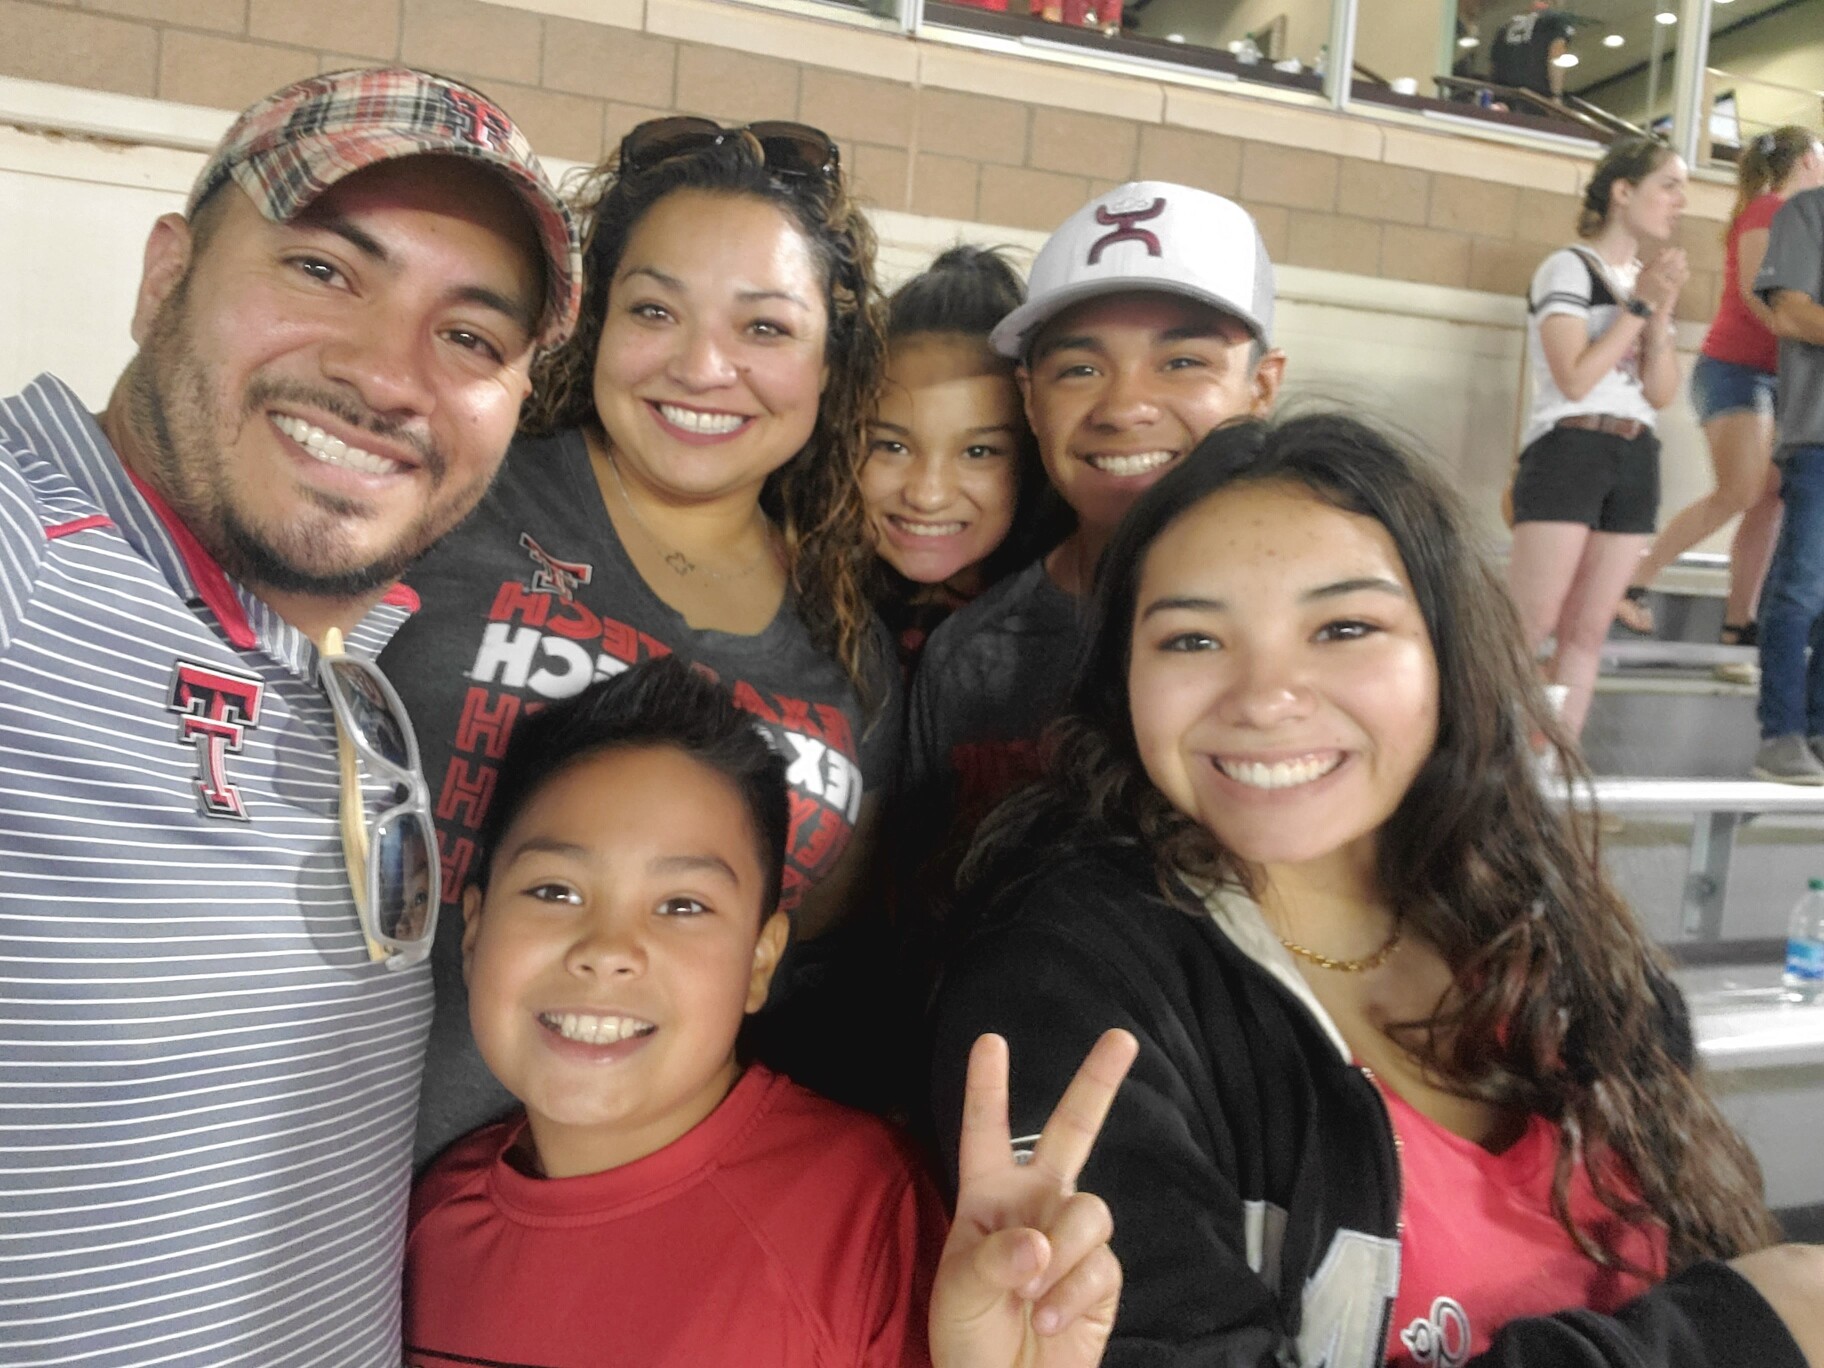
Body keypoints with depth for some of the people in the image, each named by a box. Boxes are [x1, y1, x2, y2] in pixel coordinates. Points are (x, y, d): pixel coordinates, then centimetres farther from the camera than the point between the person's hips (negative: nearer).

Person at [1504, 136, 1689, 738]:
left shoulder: (1648, 280, 18)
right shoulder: (1568, 267, -3)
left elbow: (1661, 393, 11)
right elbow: (1575, 379, -14)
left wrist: (1661, 313, -1)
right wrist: (1639, 305, -9)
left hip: (1636, 462, 7)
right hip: (1567, 453, -7)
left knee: (1587, 632, 3)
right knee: (1527, 628, -13)